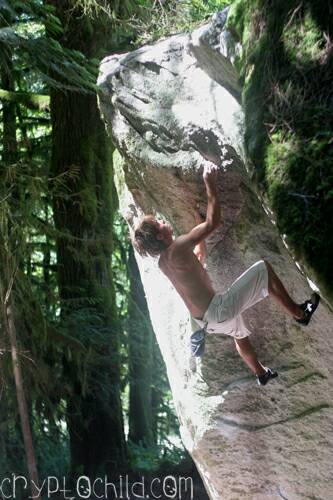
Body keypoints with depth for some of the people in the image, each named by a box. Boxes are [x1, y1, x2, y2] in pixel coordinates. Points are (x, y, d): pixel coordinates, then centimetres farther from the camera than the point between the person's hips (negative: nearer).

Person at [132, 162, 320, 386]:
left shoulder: (163, 262, 7)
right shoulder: (177, 248, -22)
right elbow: (213, 222, -22)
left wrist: (199, 232, 24)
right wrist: (210, 184, -16)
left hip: (205, 319, 9)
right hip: (219, 309, -9)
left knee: (241, 336, 38)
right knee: (263, 269, -1)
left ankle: (261, 373, 59)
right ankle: (298, 312, 11)